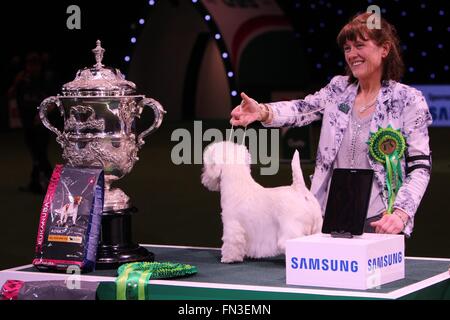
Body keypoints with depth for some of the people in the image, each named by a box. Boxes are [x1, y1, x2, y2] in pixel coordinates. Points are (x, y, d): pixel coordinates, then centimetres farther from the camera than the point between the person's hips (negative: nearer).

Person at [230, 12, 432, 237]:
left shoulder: (408, 101, -6)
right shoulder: (338, 89, 9)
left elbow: (420, 167, -8)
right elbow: (301, 110, -3)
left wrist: (400, 214, -23)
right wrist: (262, 112, -24)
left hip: (378, 220, -4)